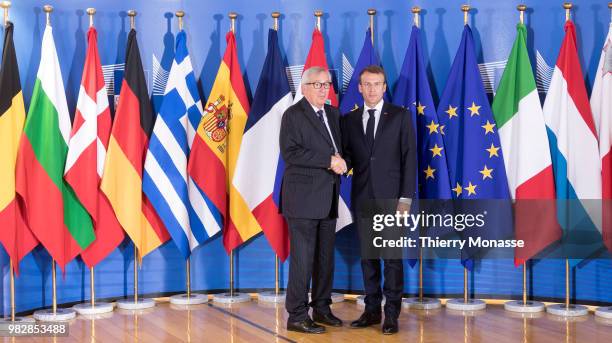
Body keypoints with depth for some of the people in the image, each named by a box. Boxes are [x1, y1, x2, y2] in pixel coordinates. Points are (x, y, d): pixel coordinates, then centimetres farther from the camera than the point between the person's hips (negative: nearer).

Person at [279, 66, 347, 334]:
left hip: (328, 198, 7)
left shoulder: (333, 114, 16)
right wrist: (329, 161, -19)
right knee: (303, 258, -5)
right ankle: (297, 316, 3)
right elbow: (291, 153, -17)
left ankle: (321, 308, 23)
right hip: (304, 198, -7)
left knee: (325, 257, 12)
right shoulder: (293, 114, -6)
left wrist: (341, 162, 0)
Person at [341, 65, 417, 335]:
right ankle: (372, 310, 17)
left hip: (391, 197, -3)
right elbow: (348, 156, 11)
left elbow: (409, 158, -3)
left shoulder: (401, 116, 1)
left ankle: (391, 314, 6)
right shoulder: (349, 120, 10)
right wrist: (342, 162, -14)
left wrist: (405, 198, -10)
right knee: (367, 255, 8)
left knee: (392, 256, -1)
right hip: (362, 198, 3)